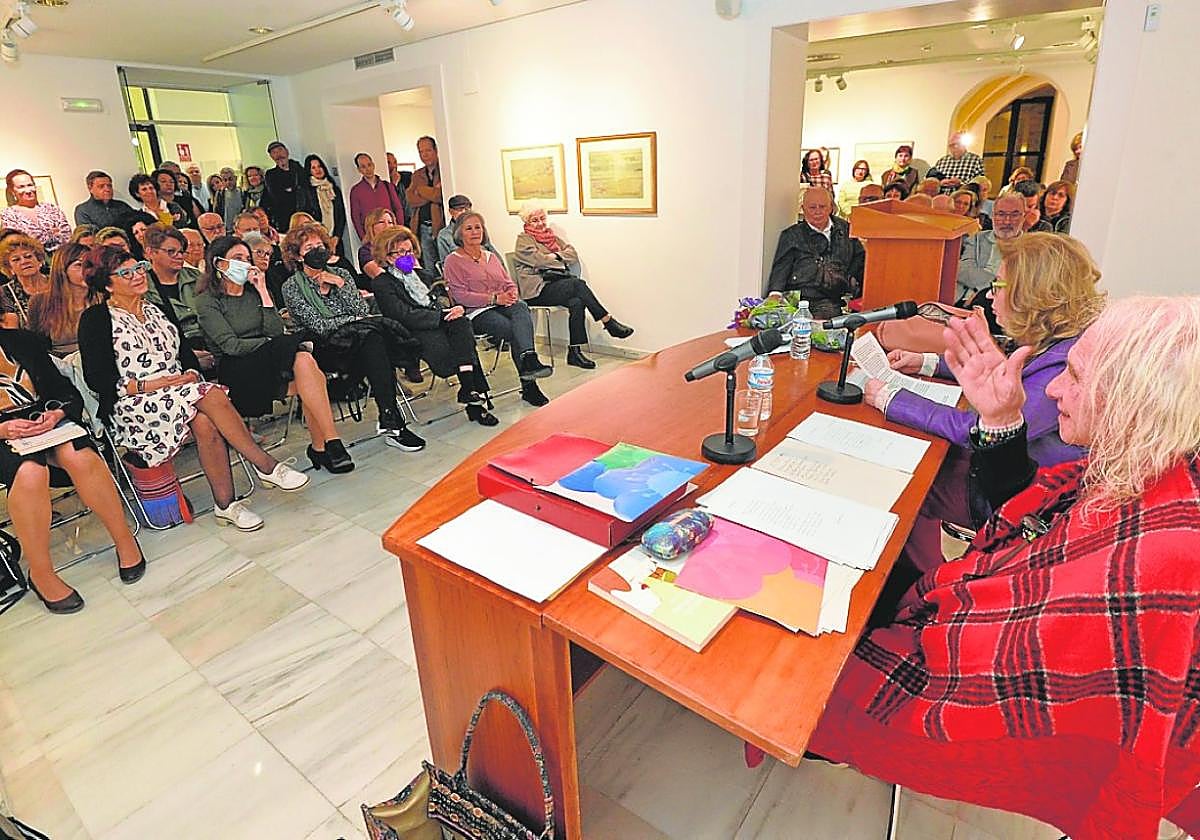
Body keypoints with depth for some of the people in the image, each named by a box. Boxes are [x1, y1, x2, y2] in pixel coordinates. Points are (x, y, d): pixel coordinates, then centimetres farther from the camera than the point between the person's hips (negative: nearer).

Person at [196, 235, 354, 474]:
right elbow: (231, 345, -9)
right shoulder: (207, 301, 3)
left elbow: (276, 331, 2)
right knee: (299, 348, -31)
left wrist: (262, 291, -1)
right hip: (236, 371, -4)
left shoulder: (254, 291, 18)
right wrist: (276, 345, -8)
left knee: (303, 360, -32)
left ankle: (319, 447, -32)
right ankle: (330, 440, -35)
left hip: (267, 360, 5)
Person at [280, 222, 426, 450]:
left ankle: (388, 422, -35)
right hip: (324, 349, -4)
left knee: (374, 341, -33)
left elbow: (363, 310, 4)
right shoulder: (292, 286, 5)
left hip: (356, 339, 4)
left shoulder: (341, 274, 17)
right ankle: (391, 422, -38)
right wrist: (356, 320, -8)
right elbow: (319, 326, -8)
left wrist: (341, 285, -5)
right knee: (372, 338, -33)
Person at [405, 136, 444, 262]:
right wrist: (432, 193, -9)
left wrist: (421, 189, -2)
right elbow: (410, 198, 2)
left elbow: (442, 196, -14)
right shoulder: (417, 175, 18)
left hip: (441, 225, -5)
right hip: (422, 228, 5)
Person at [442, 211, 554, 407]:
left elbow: (509, 283, 20)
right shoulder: (453, 261, 5)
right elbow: (460, 295, -8)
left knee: (521, 308, -33)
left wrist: (512, 294, -6)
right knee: (515, 329, -32)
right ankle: (529, 386, -35)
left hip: (503, 305, 5)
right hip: (476, 313, -5)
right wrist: (494, 298, -15)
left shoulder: (491, 257, 26)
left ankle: (529, 361, -53)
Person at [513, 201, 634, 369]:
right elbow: (538, 260, -9)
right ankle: (609, 323, -26)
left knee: (577, 302, -29)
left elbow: (573, 253, 13)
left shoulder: (552, 235, 26)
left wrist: (556, 256, -3)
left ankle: (574, 352, -29)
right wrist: (563, 260, 2)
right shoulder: (523, 239, 8)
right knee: (577, 284, -30)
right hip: (537, 291, -5)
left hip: (557, 284, 5)